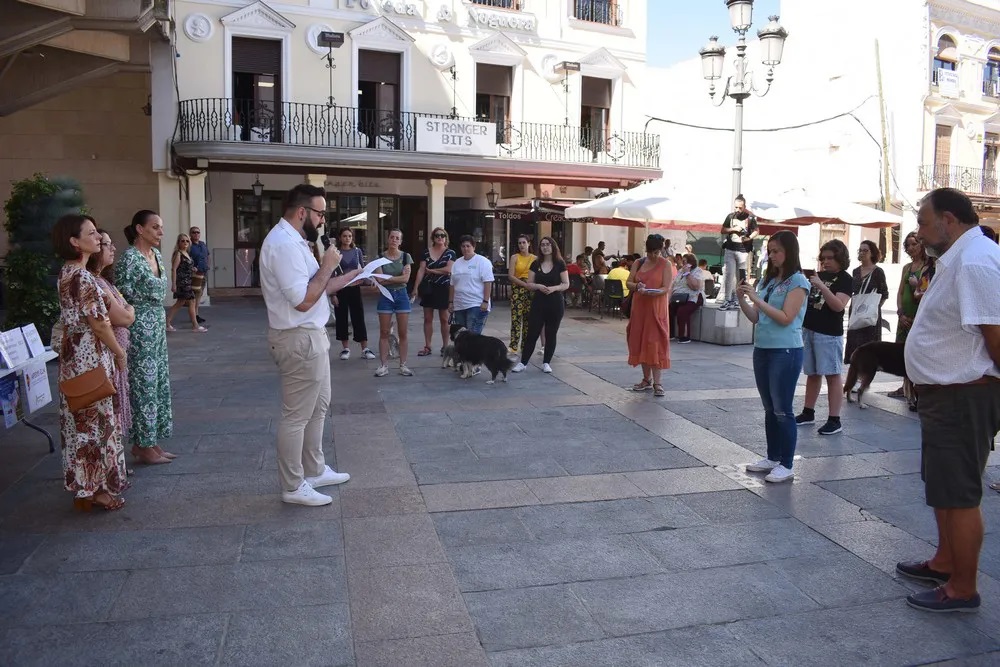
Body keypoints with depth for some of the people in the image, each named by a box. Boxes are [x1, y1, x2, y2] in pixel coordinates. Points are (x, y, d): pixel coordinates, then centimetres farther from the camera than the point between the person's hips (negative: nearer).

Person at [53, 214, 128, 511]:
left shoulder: (68, 273, 10)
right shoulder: (83, 277, -20)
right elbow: (99, 323, -18)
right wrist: (119, 353, -7)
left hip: (76, 354, 10)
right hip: (90, 357, -10)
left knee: (83, 420, 16)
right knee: (93, 421, -1)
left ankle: (86, 483, 27)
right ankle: (92, 489, 9)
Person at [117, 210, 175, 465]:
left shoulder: (156, 255, 11)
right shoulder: (129, 258, -16)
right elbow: (120, 296, -16)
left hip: (157, 325, 9)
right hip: (139, 327, -9)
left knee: (158, 382, 12)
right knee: (144, 384, -1)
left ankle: (150, 442, 22)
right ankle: (144, 447, 9)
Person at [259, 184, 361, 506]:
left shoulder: (293, 240, 13)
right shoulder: (283, 243, -21)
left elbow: (316, 288, 17)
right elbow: (304, 299, -27)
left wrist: (353, 275, 11)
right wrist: (327, 265, -16)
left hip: (311, 336, 11)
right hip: (299, 340, -11)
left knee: (318, 407, 20)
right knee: (297, 416, 1)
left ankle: (314, 470, 34)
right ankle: (293, 487, 13)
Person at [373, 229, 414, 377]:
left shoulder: (405, 256, 2)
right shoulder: (381, 257, 1)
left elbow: (406, 278, -9)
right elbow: (379, 280, -7)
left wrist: (387, 279, -11)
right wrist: (397, 279, -12)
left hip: (401, 295, 0)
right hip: (386, 295, 0)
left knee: (402, 333, 3)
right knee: (384, 333, 1)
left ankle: (403, 365, 10)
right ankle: (383, 365, 5)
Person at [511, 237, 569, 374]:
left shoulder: (560, 264, 0)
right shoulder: (536, 264, 6)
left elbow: (566, 284, -2)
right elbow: (529, 284, 5)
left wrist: (554, 288, -19)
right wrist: (538, 286, -16)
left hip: (555, 304, -1)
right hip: (538, 303, 1)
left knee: (551, 334, 6)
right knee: (532, 333, 0)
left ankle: (546, 363, 17)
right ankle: (523, 362, 6)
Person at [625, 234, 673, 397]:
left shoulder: (666, 264, -1)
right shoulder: (638, 263, 10)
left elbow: (666, 288, -9)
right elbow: (629, 282, 6)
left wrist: (654, 292, -27)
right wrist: (637, 286, -16)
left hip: (657, 308, -4)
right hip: (639, 307, 4)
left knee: (656, 344, -8)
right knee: (640, 342, 7)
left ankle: (657, 384, -6)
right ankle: (647, 379, 20)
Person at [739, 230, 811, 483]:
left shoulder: (798, 281, -9)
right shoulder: (767, 279, 10)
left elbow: (786, 318, -17)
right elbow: (755, 318, 11)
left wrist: (756, 299, -19)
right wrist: (742, 299, -6)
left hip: (785, 352, -7)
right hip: (762, 349, 7)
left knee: (782, 410, -3)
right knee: (769, 408, 14)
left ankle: (786, 465, 5)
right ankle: (772, 457, 25)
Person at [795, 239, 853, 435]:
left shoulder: (845, 279, -5)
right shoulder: (819, 275, 14)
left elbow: (839, 306, -18)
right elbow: (805, 298, 20)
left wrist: (822, 286, -26)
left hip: (829, 333, -7)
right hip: (808, 329, 7)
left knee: (832, 375, -5)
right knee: (812, 373, 14)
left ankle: (834, 420, -2)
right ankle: (808, 413, 23)